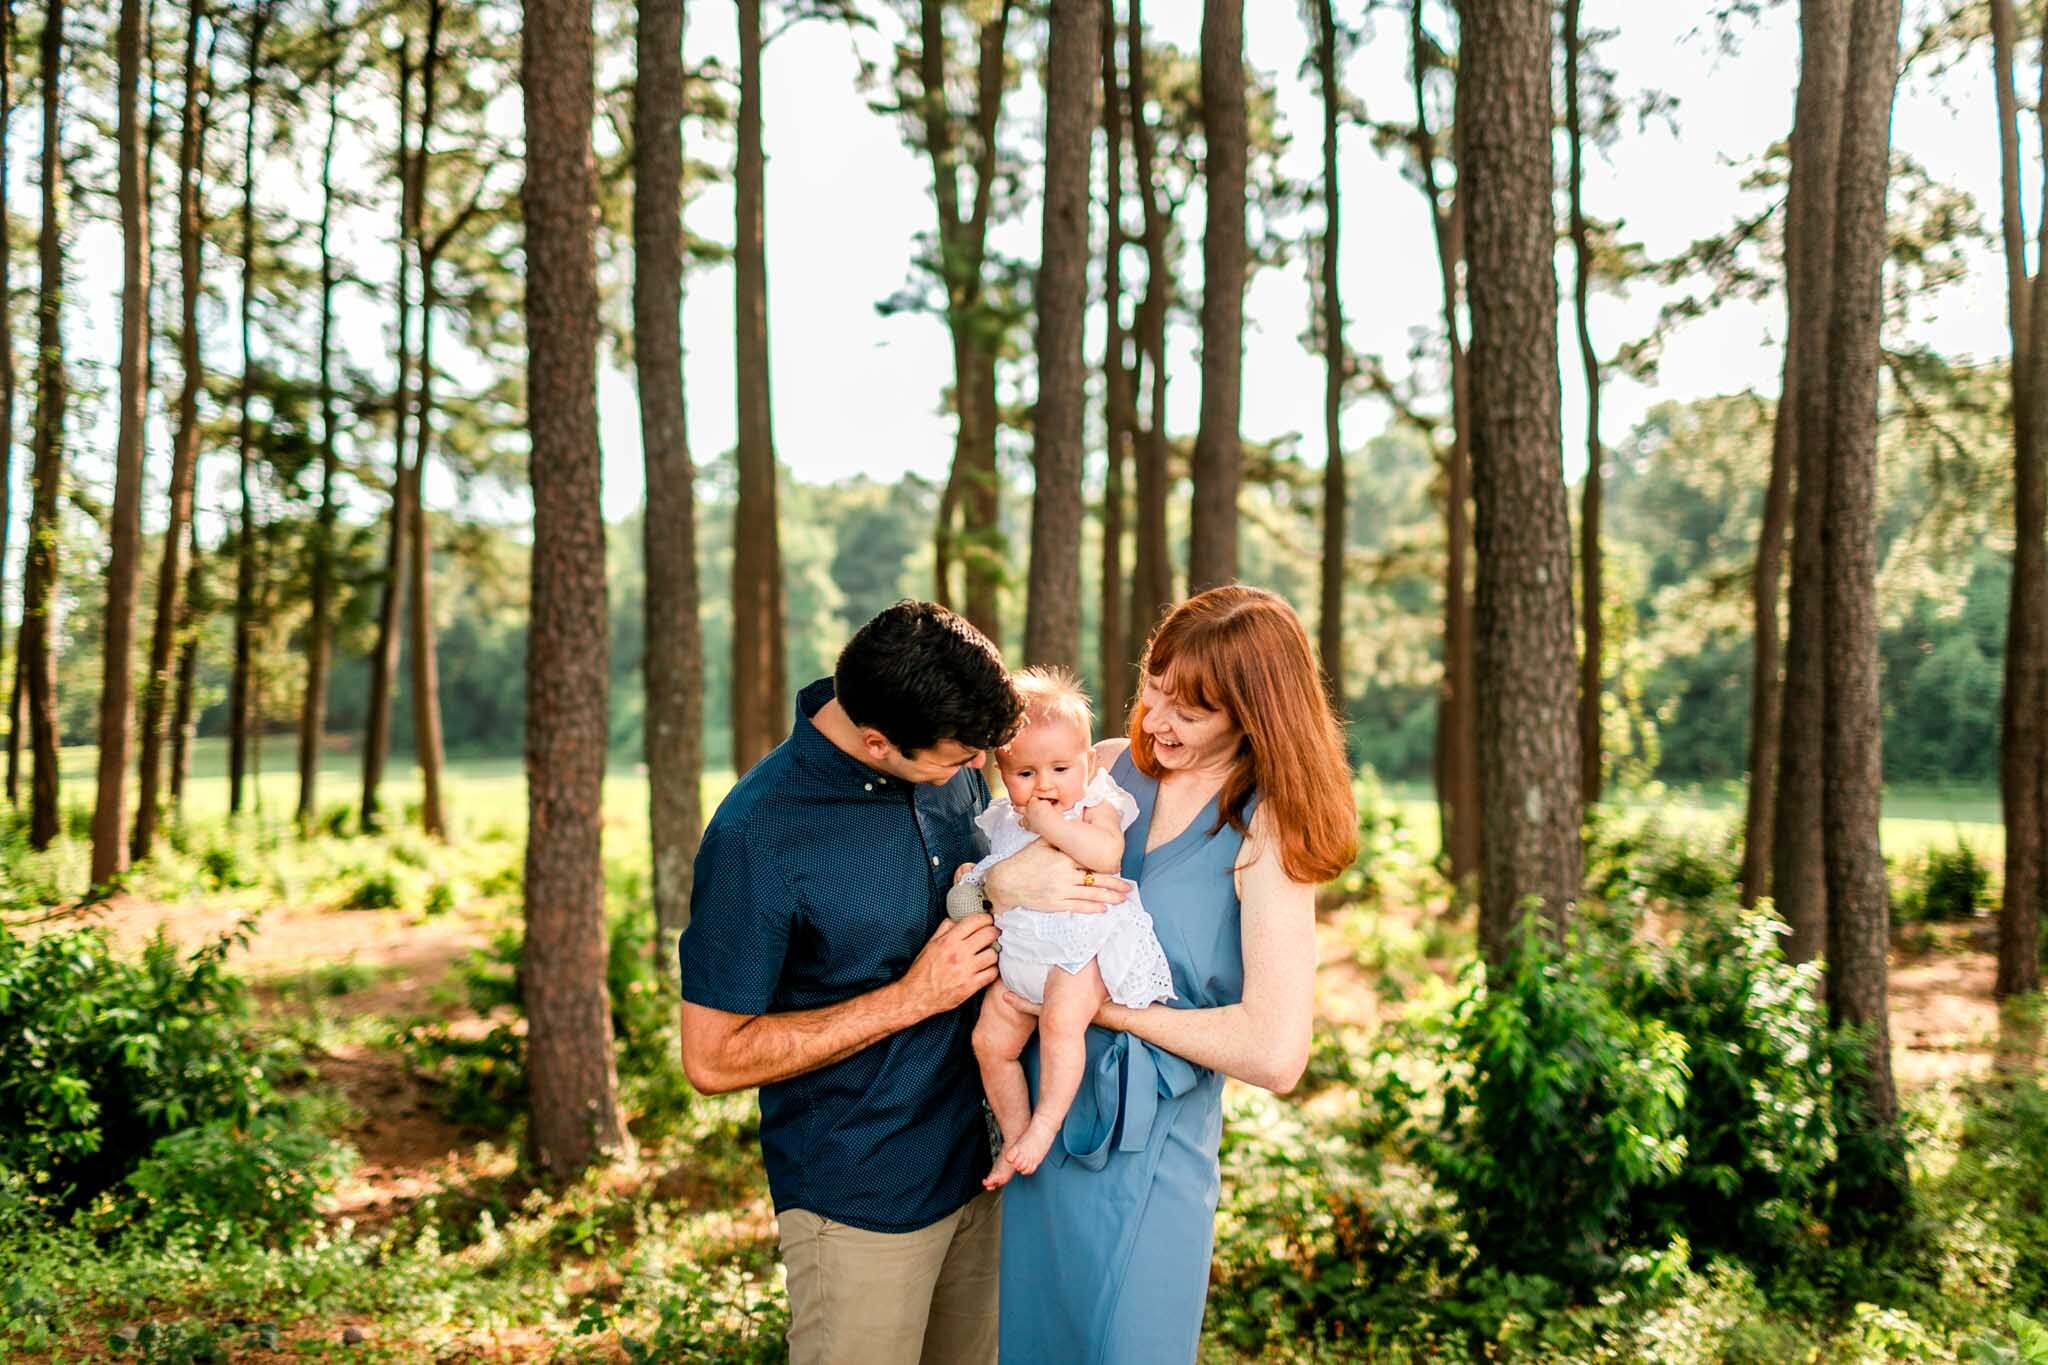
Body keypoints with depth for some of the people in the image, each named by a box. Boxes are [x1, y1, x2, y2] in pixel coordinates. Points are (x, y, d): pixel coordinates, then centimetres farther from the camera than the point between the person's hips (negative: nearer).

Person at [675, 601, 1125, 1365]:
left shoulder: (952, 767, -5)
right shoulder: (755, 838, -24)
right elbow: (713, 1059, -19)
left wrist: (1011, 880, -10)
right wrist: (912, 997, -21)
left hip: (980, 1164, 6)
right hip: (860, 1201, -6)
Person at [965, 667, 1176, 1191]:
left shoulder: (1095, 805, -7)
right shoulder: (1001, 820, 9)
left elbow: (1107, 854, -27)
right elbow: (987, 873, 22)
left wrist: (1052, 826, -23)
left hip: (1084, 947, -6)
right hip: (1019, 954, 7)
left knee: (1061, 1019, -30)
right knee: (990, 1040, 3)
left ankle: (1045, 1124, -15)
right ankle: (1014, 1136, 20)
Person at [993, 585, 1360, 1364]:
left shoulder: (1264, 833, -14)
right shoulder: (1108, 767, 0)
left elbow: (1275, 1056, -23)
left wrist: (1103, 1003, -17)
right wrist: (988, 896, -9)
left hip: (1145, 1151, -5)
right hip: (1036, 1118, 5)